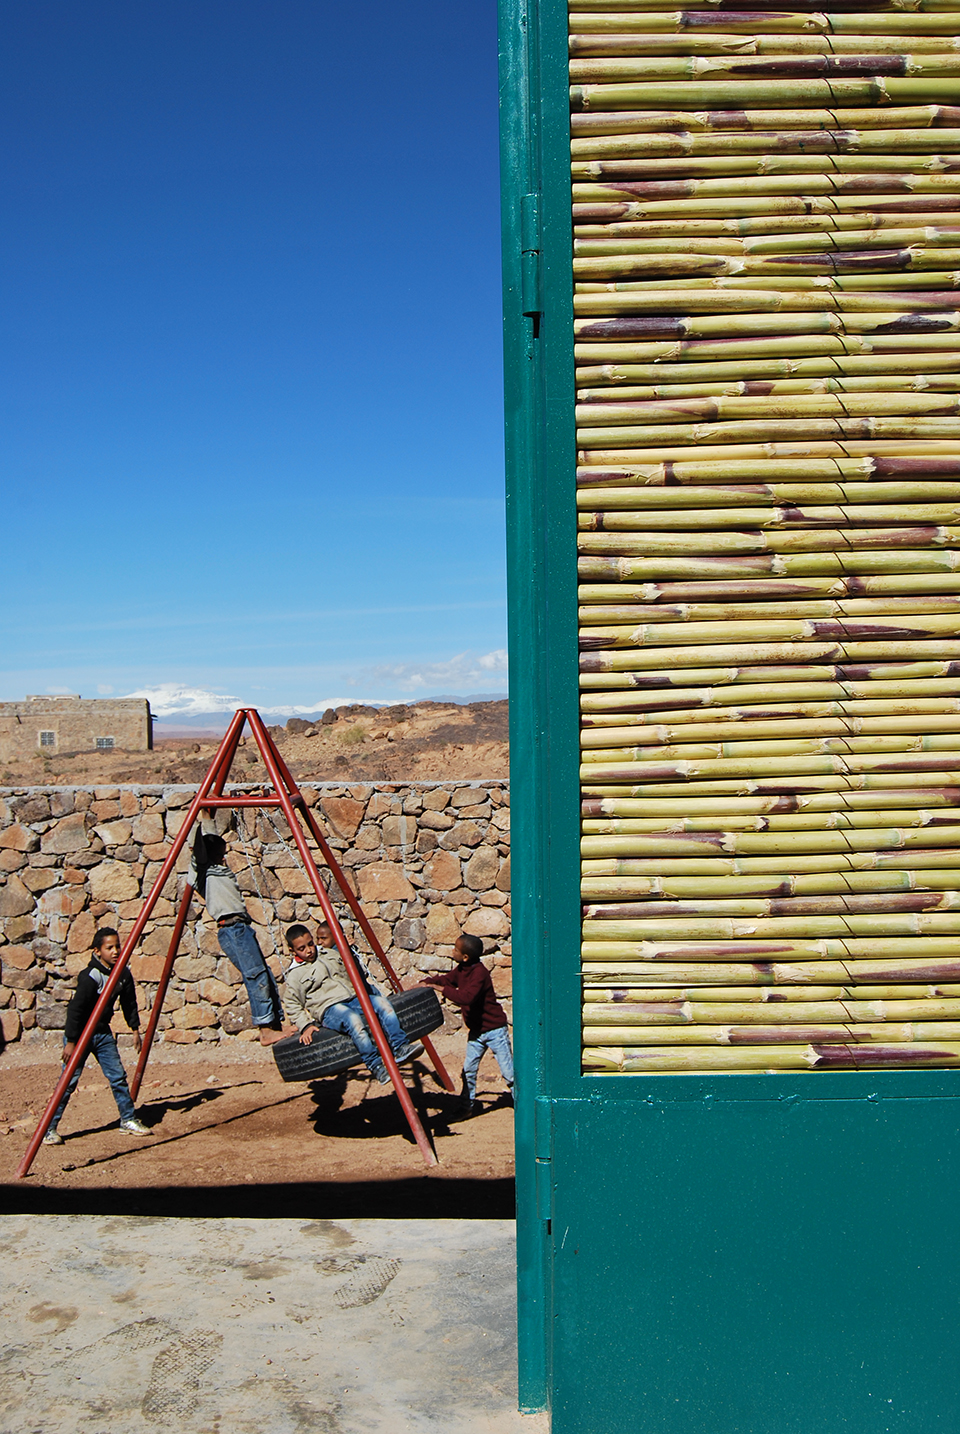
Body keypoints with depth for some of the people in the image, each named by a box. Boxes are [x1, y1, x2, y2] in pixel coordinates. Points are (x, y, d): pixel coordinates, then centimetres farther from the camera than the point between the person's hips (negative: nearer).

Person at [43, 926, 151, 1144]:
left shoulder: (123, 974, -2)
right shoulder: (89, 977, -23)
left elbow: (129, 1003, 12)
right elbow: (75, 1009, -22)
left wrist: (135, 1028, 13)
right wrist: (70, 1042, -22)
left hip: (103, 1032, 6)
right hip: (80, 1034, -6)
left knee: (118, 1076, 4)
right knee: (69, 1081, -7)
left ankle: (128, 1120, 17)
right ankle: (49, 1129, 3)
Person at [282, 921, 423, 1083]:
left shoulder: (332, 954, 21)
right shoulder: (293, 976, 7)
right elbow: (292, 1006, 6)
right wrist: (305, 1025, -9)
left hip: (354, 998, 5)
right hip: (329, 1009, -5)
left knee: (381, 1002, -25)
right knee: (352, 1019, -37)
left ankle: (400, 1047, -33)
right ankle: (375, 1064, -40)